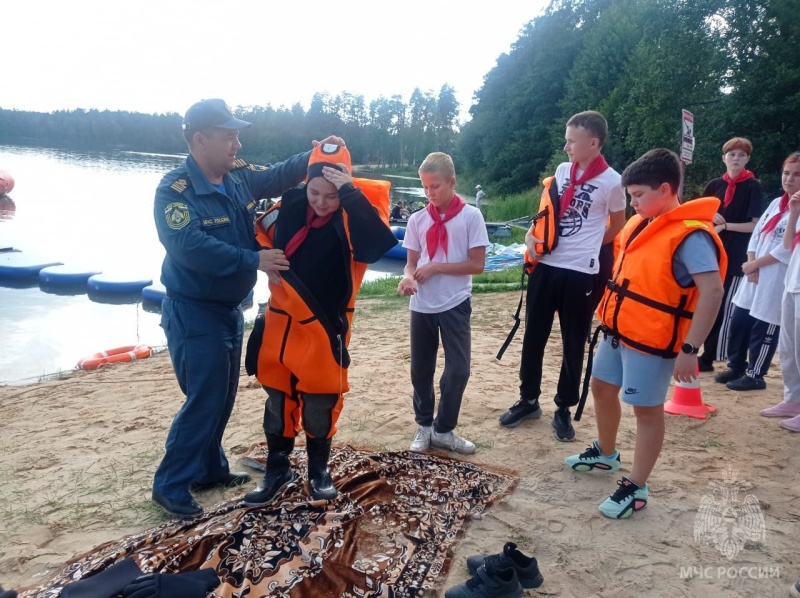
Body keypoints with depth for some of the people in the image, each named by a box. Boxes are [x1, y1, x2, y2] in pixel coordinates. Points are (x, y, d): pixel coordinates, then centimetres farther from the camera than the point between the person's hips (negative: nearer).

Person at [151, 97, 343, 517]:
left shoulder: (240, 177, 3)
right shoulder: (175, 190, -20)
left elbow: (280, 176, 18)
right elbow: (189, 245, -33)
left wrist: (315, 156, 2)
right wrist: (253, 261, -33)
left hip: (229, 309, 8)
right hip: (193, 312, -8)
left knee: (223, 395, 17)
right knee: (204, 399, -3)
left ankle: (210, 467, 35)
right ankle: (170, 485, 14)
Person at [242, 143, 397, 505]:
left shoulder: (354, 214, -15)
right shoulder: (290, 205, -5)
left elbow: (377, 245, -36)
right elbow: (260, 233, 14)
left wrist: (350, 194, -36)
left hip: (324, 325, -3)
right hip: (281, 320, 4)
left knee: (320, 402, 7)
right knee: (278, 397, 13)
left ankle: (319, 470, 30)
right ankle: (277, 469, 31)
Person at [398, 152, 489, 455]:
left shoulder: (471, 216, -6)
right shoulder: (417, 219, 3)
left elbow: (477, 264, -9)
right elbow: (411, 261, 5)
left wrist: (436, 267, -16)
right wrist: (408, 277, -17)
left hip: (455, 304, -2)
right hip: (421, 305, 3)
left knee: (458, 369, 1)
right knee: (420, 369, 11)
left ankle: (443, 429, 19)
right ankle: (424, 425, 29)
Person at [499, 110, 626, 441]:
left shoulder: (611, 181, -7)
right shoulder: (562, 170, 6)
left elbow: (617, 225, 9)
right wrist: (532, 235, 0)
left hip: (580, 272, -5)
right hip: (545, 266, 5)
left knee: (573, 344, 7)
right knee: (533, 336, 11)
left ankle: (563, 410, 21)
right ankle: (528, 401, 27)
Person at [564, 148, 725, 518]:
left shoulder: (690, 235, -20)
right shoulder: (641, 224, 6)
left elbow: (712, 292, -25)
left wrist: (690, 349, -27)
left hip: (651, 340, -9)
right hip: (618, 330, 9)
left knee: (647, 409, 3)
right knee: (602, 388, 20)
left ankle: (636, 488, 16)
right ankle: (605, 454, 41)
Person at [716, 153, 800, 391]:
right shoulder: (776, 203, 12)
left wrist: (755, 264, -10)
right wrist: (751, 265, -4)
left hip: (778, 281, -7)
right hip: (754, 275, 7)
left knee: (763, 330, 2)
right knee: (738, 323, 11)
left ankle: (755, 376, 17)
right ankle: (736, 367, 28)